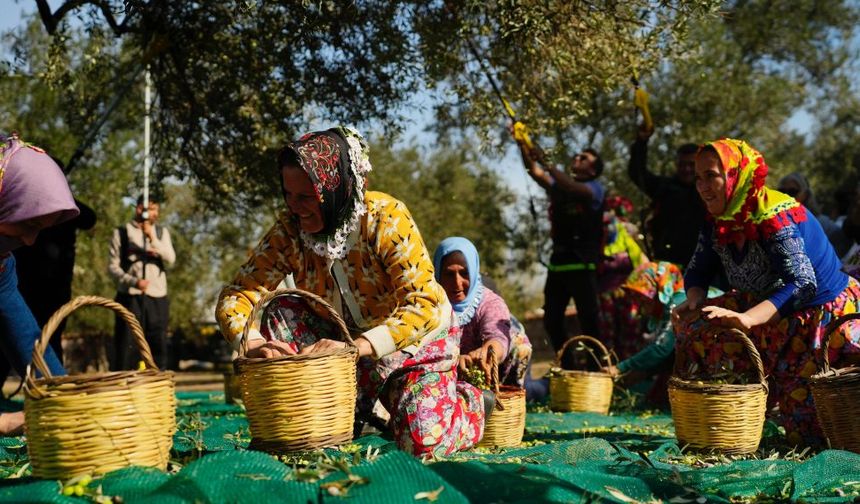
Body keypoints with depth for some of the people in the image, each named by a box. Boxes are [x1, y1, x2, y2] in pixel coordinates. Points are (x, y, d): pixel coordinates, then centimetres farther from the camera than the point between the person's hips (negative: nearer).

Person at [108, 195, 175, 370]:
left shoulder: (162, 232, 15)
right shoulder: (121, 232, 5)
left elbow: (170, 260, 0)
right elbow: (113, 266, -1)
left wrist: (152, 237, -13)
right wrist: (133, 281, -16)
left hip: (157, 297, 3)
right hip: (129, 296, -3)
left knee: (158, 346, 3)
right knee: (126, 347, -6)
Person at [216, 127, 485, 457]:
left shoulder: (386, 218, -29)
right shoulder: (288, 231, -17)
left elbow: (424, 305, -36)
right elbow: (236, 295, -17)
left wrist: (358, 346, -49)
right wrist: (253, 342, -40)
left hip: (417, 338, -4)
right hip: (349, 343, 4)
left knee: (423, 441, -19)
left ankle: (473, 401, 15)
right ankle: (372, 408, 30)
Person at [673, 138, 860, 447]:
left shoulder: (774, 217, -28)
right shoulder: (717, 223, -4)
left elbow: (802, 284, -36)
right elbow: (697, 272, 4)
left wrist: (746, 318, -48)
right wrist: (694, 301, -21)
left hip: (822, 313, -7)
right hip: (771, 314, 7)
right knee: (692, 324, -10)